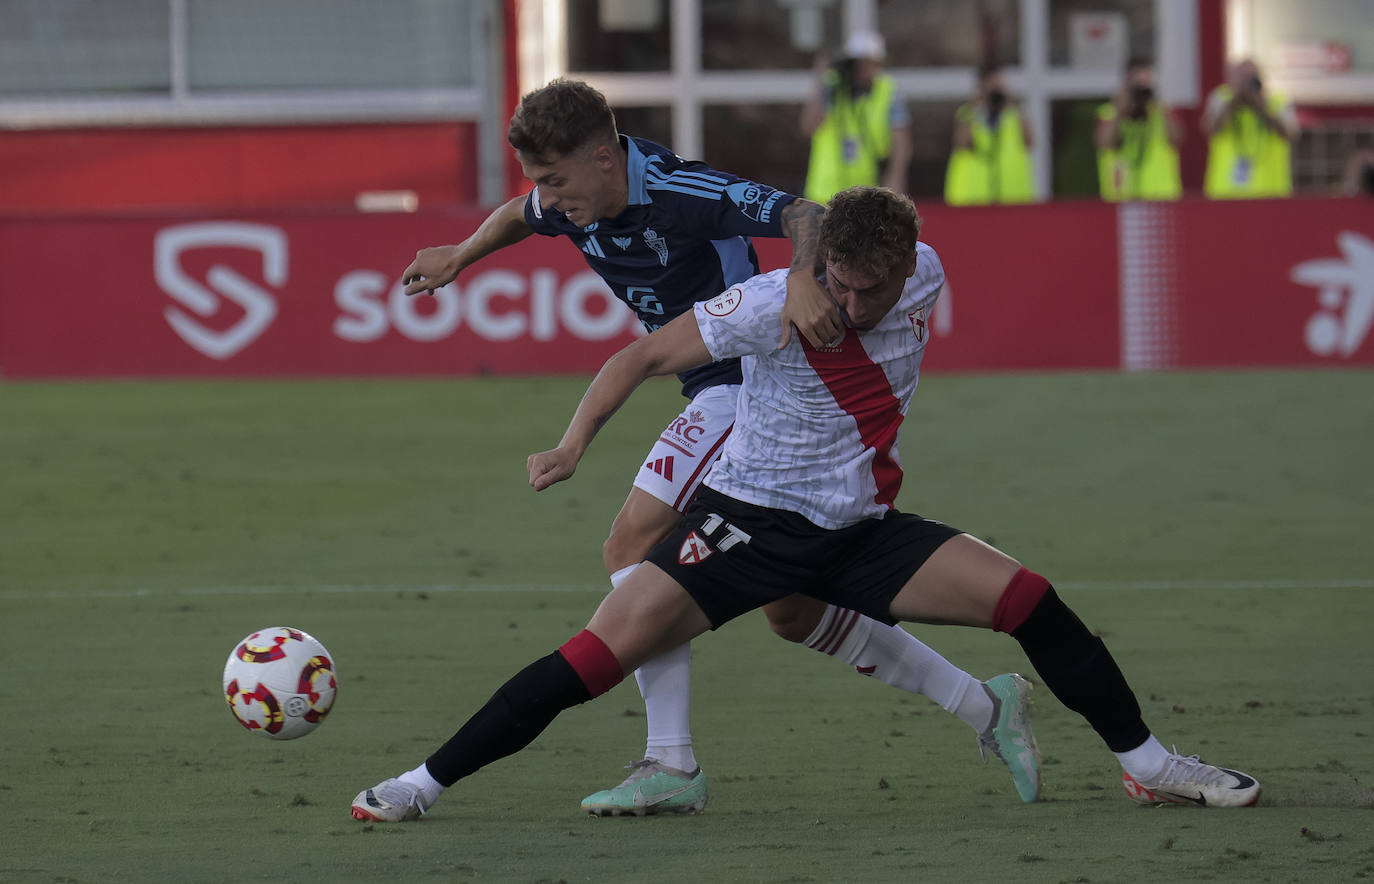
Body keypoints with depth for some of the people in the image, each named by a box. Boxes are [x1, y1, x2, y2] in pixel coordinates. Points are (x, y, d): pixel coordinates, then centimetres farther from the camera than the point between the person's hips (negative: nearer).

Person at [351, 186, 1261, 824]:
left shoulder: (925, 277, -8)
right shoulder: (776, 305, -22)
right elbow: (645, 355, -16)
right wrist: (576, 441, -30)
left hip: (861, 529, 4)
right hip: (750, 520, -4)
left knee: (1029, 599, -9)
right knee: (605, 650, -20)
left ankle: (1149, 765, 8)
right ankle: (426, 784, -11)